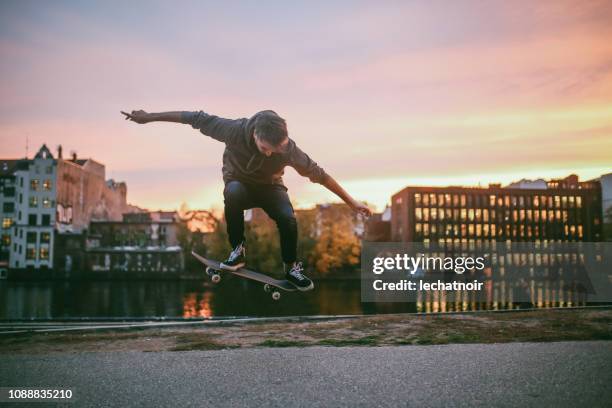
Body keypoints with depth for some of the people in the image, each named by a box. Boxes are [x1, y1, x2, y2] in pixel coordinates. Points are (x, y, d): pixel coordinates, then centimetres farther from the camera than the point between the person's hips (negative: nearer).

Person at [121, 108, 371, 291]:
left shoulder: (288, 148, -29)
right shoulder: (235, 130, -31)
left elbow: (318, 174, -21)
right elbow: (196, 118, -21)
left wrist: (352, 203, -17)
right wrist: (150, 117, -15)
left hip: (270, 188, 1)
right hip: (240, 185, 0)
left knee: (288, 218, -30)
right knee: (232, 192, -38)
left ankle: (291, 268, -4)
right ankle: (238, 250, -19)